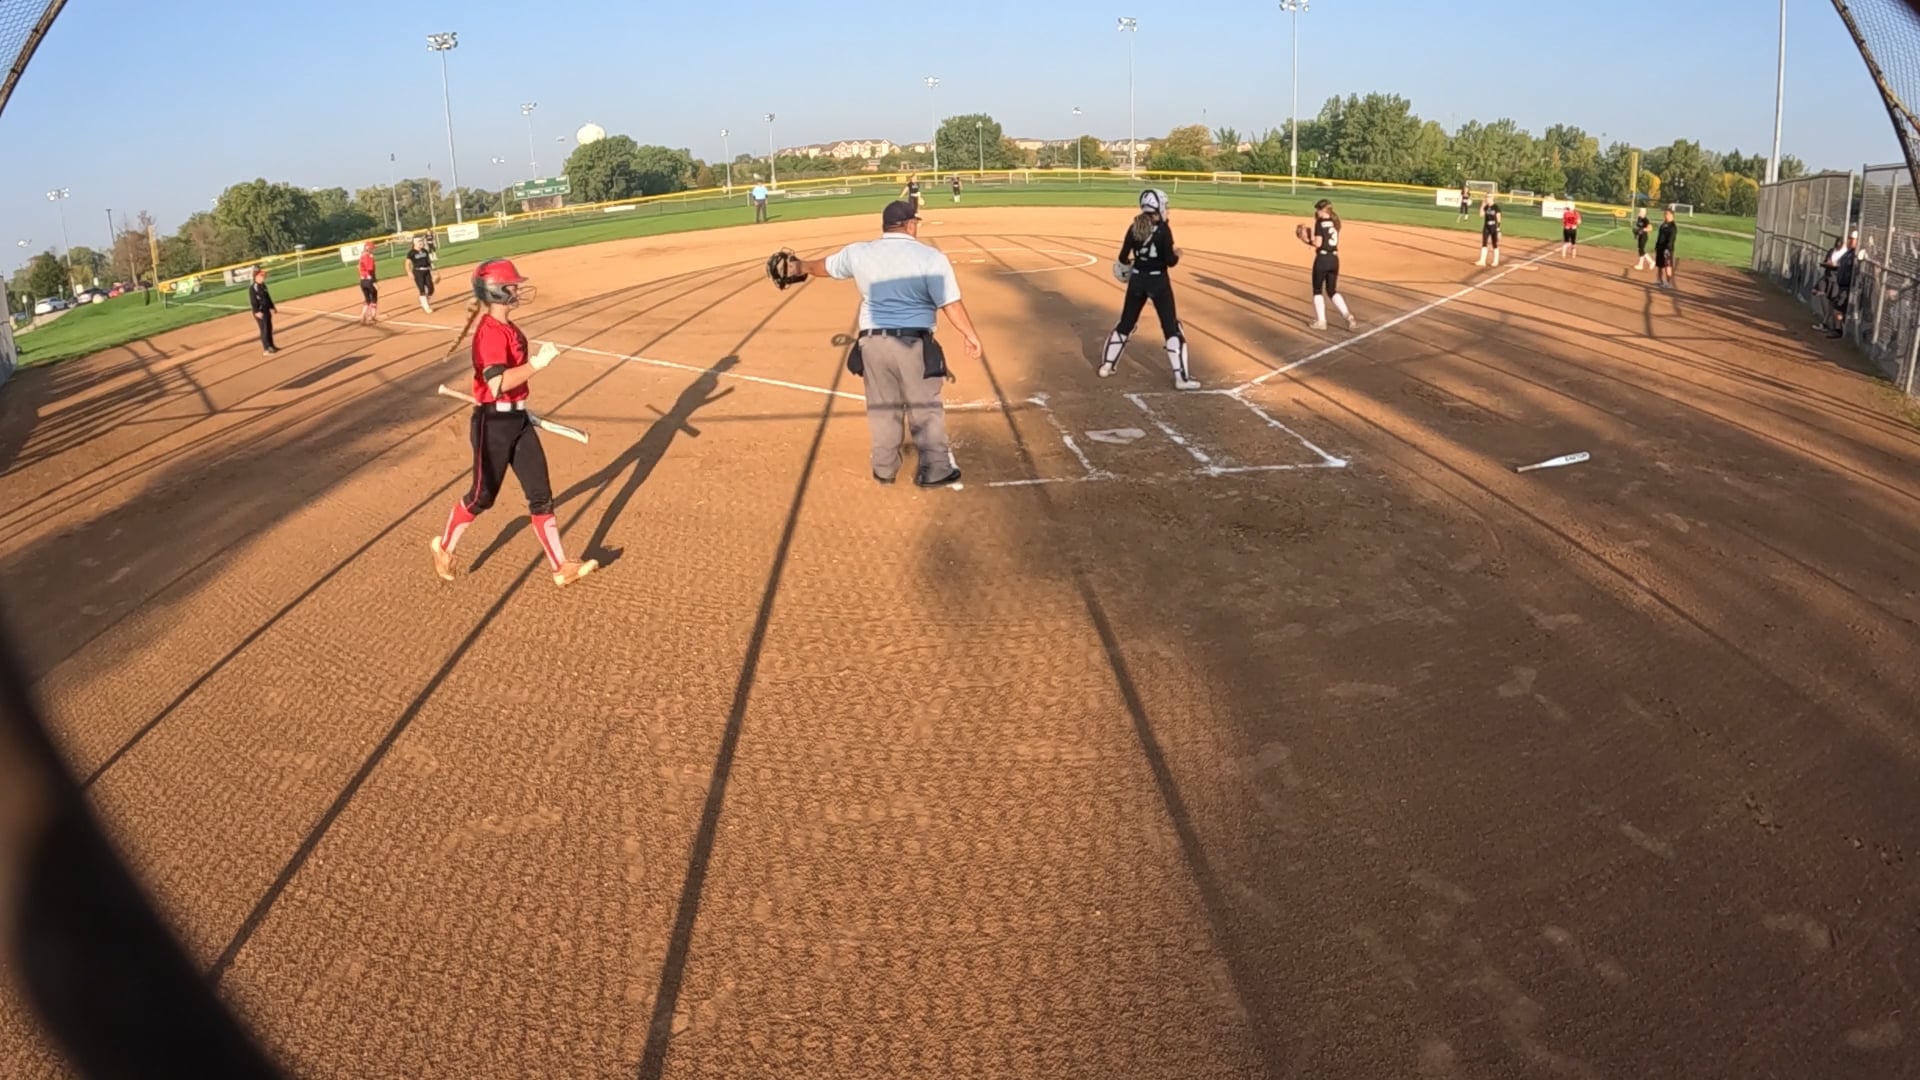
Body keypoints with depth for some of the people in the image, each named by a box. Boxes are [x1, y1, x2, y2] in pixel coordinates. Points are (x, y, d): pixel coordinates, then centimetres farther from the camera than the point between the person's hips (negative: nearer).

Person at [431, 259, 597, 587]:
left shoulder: (508, 328, 9)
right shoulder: (490, 332, -21)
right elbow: (497, 383, -33)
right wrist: (537, 363, -35)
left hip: (517, 419, 9)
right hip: (493, 423, -9)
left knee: (541, 494, 6)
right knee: (482, 495, 8)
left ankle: (561, 566, 9)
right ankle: (444, 546, 33)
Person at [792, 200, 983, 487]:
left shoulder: (859, 253, 3)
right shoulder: (930, 257, -9)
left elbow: (824, 267, 22)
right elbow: (950, 304, -13)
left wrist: (802, 266, 43)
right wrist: (970, 334, -2)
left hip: (872, 343, 4)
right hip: (913, 344, -4)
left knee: (882, 408, 17)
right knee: (925, 408, 8)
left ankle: (884, 468, 28)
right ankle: (934, 470, 13)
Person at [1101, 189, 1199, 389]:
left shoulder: (1134, 227, 0)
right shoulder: (1163, 229, -14)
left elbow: (1123, 258, 2)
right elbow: (1170, 261, -16)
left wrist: (1129, 267, 23)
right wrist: (1177, 254, 6)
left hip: (1137, 279, 5)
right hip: (1158, 281, -5)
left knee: (1126, 322, 19)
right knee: (1171, 327, 1)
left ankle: (1107, 365, 24)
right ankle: (1181, 377, -1)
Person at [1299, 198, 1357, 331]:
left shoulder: (1320, 223, -10)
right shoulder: (1334, 223, 11)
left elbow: (1318, 243, -15)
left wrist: (1307, 240, -1)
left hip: (1322, 259, -7)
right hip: (1334, 259, 7)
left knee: (1317, 290, 9)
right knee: (1332, 291, 15)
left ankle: (1321, 321, 9)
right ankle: (1348, 316, -1)